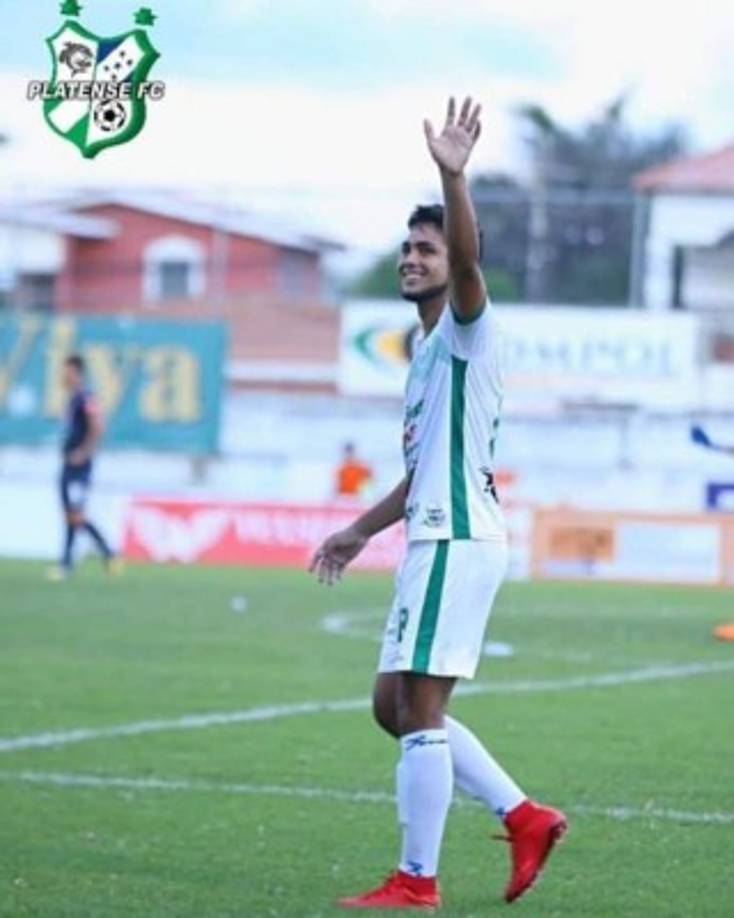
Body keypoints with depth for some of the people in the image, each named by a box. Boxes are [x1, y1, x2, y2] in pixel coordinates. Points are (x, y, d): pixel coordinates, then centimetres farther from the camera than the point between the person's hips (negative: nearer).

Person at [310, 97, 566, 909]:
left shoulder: (466, 328, -5)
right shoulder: (427, 351, 22)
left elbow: (467, 262, -29)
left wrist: (453, 178, -43)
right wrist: (361, 531, 35)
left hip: (456, 539, -10)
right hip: (435, 537, 10)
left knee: (419, 708, -9)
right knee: (395, 705, 12)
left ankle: (416, 881, -6)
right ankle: (524, 817, 14)